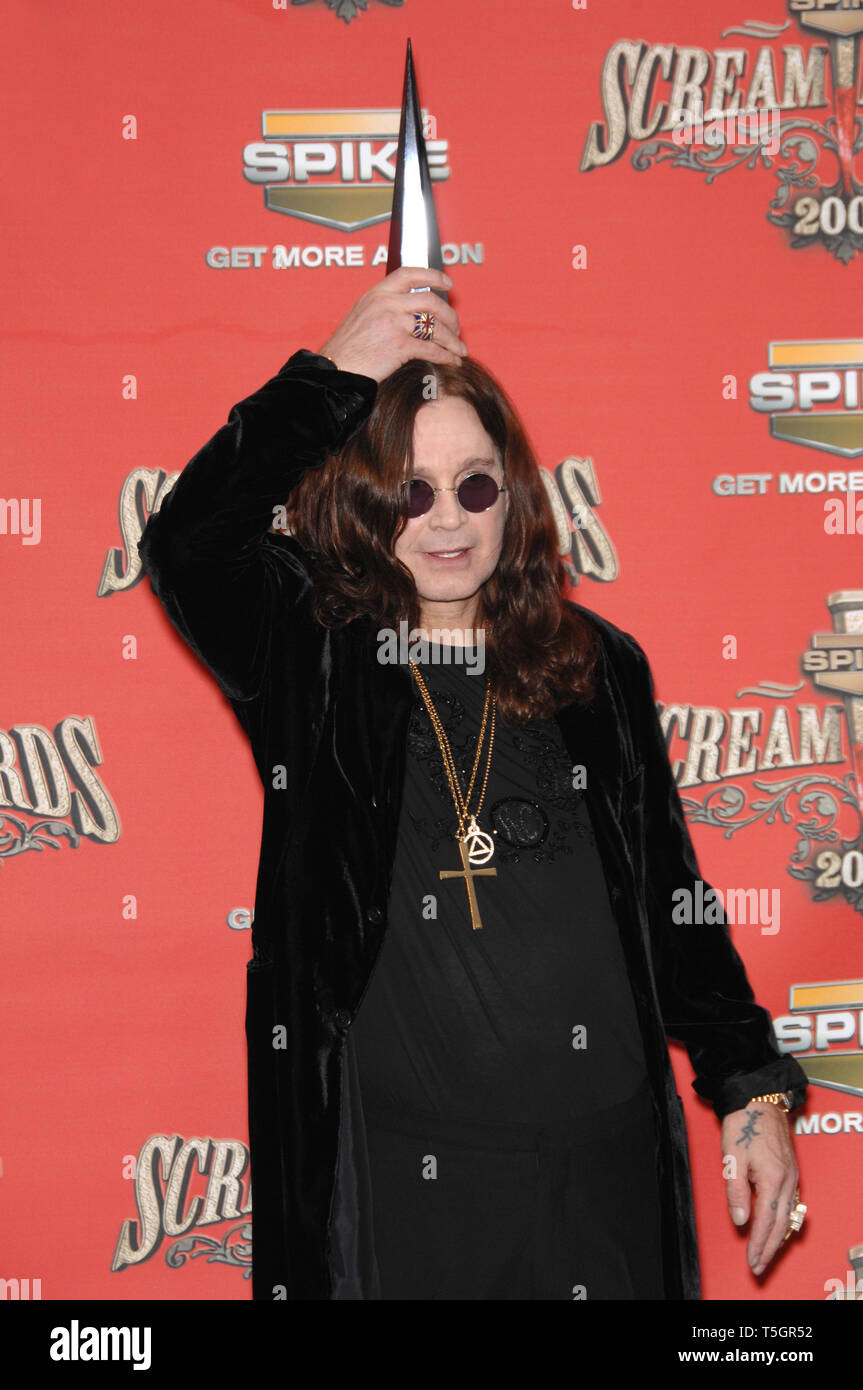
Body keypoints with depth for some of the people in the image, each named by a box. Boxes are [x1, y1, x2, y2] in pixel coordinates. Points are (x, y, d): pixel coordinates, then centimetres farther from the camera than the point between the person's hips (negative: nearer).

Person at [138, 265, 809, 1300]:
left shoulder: (597, 665, 6)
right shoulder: (313, 665, -2)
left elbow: (672, 894, 10)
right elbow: (185, 545, -21)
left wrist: (752, 1092, 8)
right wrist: (336, 373, -18)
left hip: (607, 1168, 3)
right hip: (399, 1168, -2)